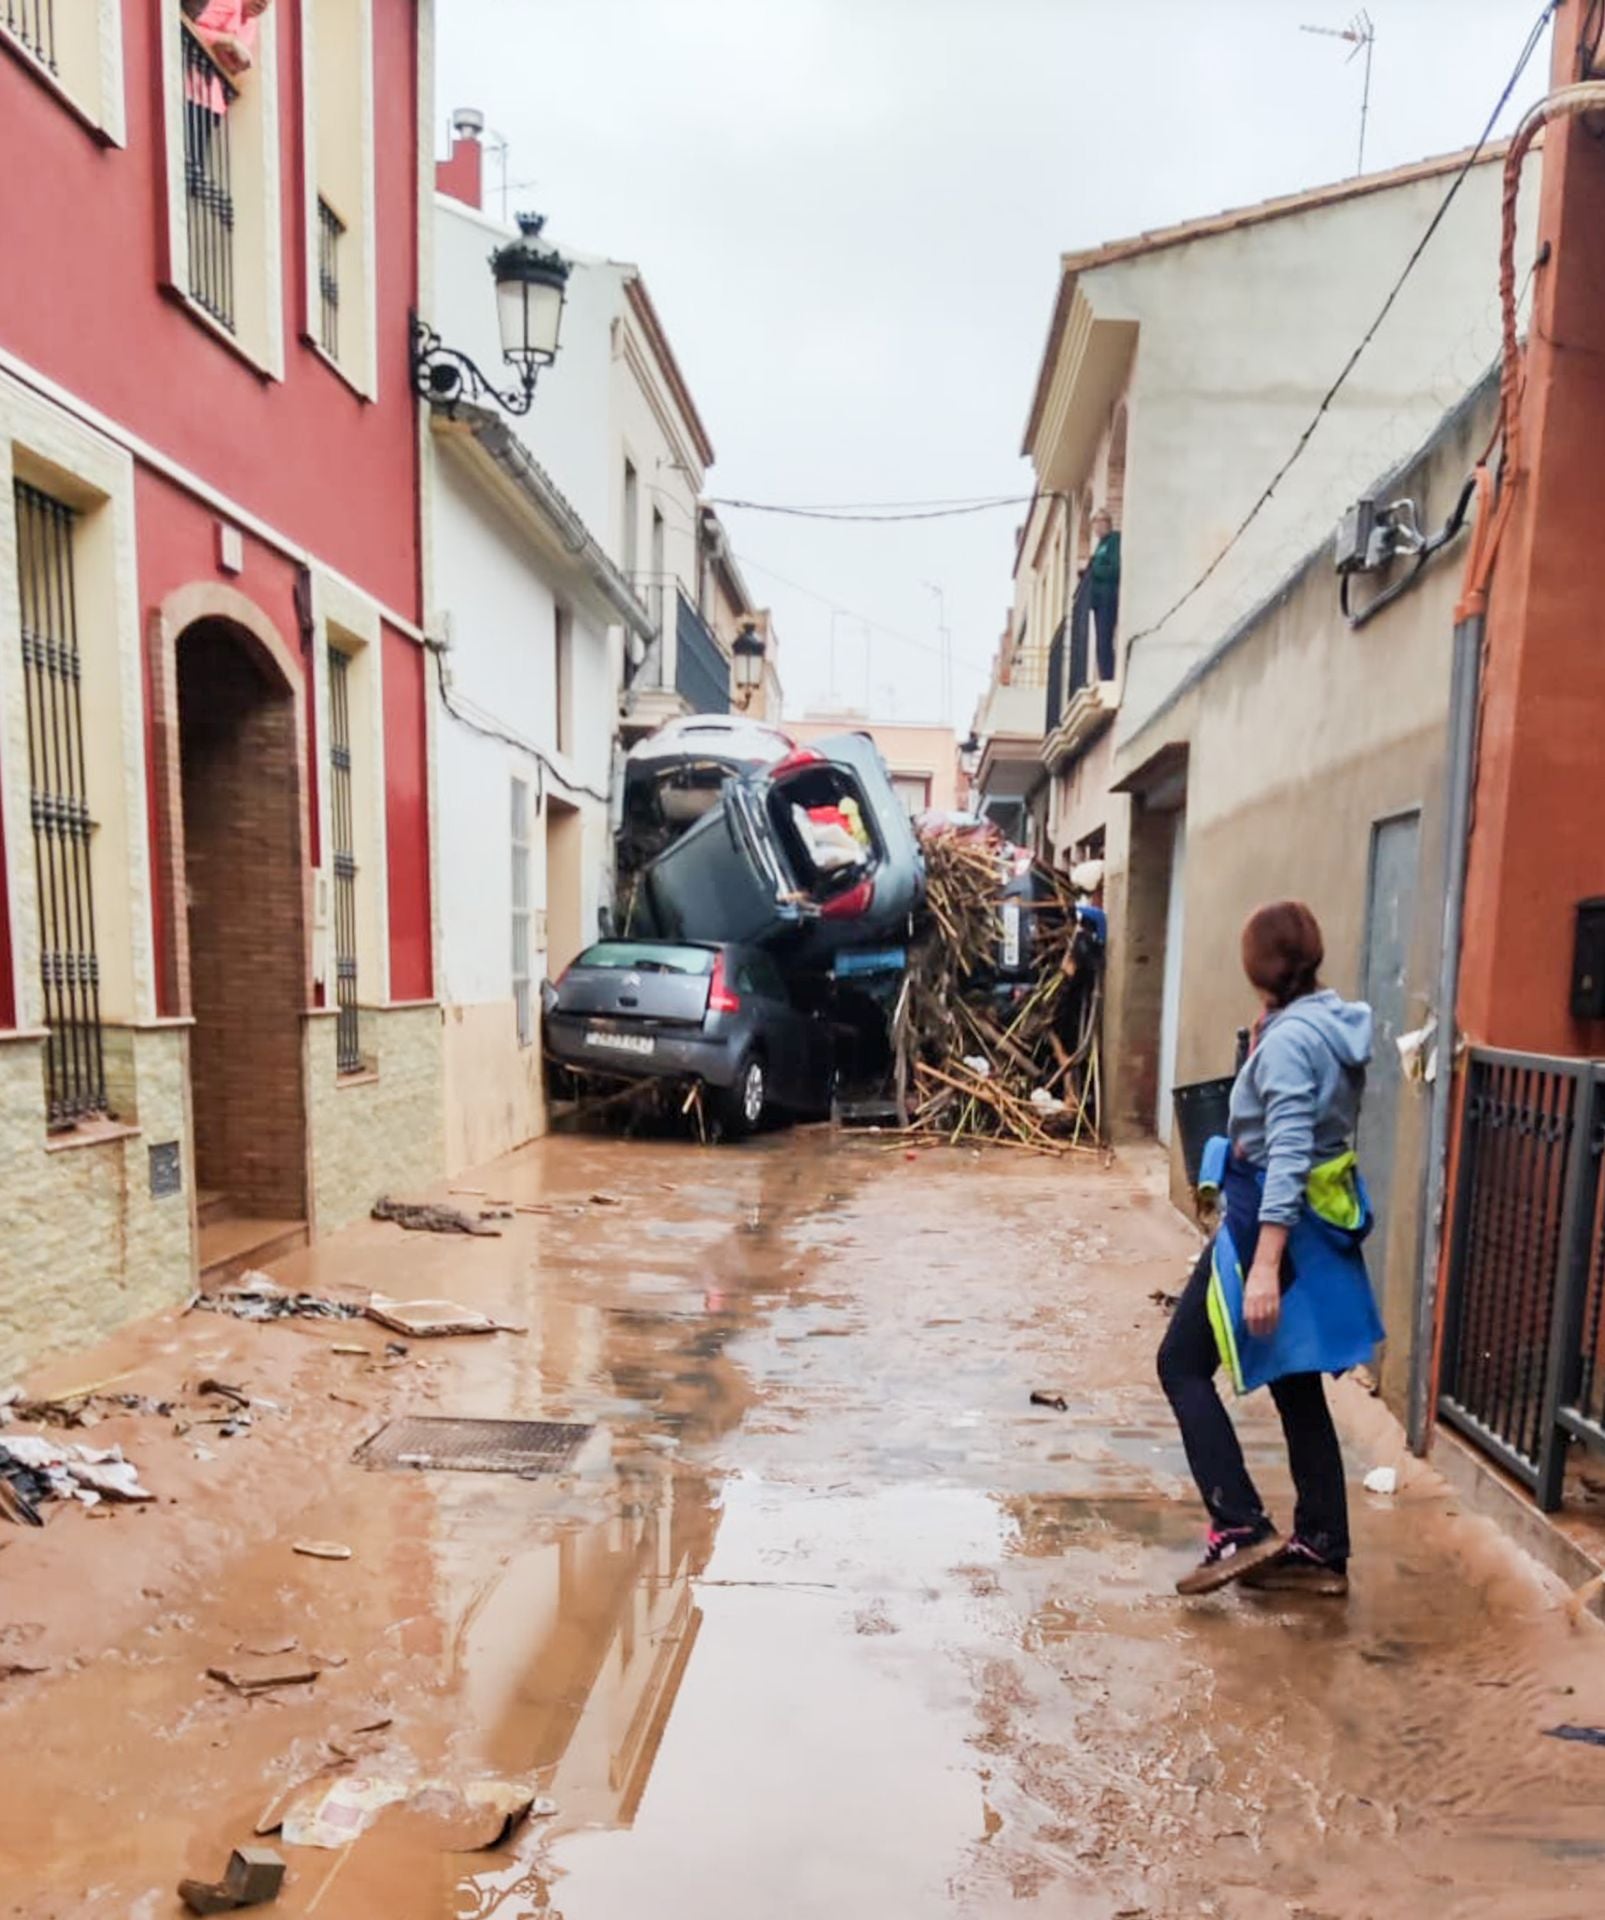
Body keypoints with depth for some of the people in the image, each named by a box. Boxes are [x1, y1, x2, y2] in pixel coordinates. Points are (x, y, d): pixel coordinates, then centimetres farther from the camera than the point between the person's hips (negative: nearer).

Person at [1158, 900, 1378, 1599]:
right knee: (1296, 1385, 17)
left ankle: (1242, 1529, 1)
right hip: (1321, 1221, 9)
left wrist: (1265, 1265, -29)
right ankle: (1320, 1549, 25)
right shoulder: (1333, 1025, 7)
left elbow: (1288, 1157, -27)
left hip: (1274, 1222, -9)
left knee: (1182, 1364, 4)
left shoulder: (1289, 1038, -20)